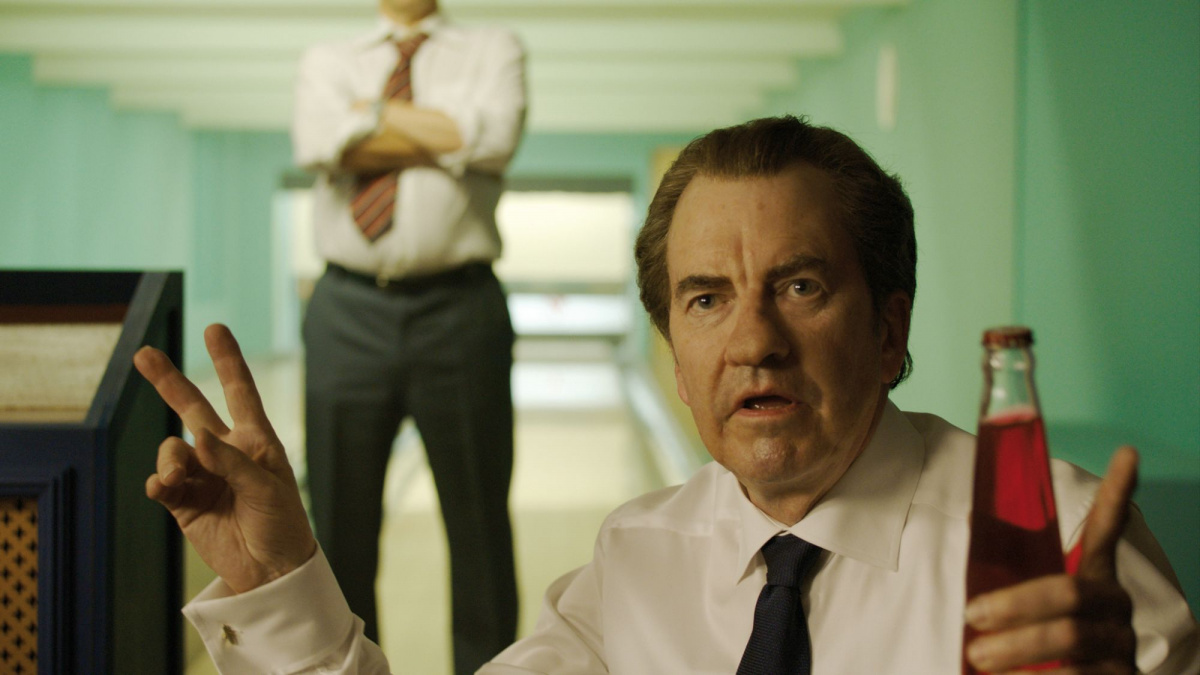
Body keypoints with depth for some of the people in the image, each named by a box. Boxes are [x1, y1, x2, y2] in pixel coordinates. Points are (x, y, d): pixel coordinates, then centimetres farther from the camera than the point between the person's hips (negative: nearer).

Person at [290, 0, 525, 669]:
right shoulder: (327, 61, 15)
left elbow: (495, 138, -11)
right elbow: (322, 143, -8)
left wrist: (376, 112, -4)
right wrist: (446, 138, -6)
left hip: (460, 311, -1)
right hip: (349, 315, 2)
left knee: (480, 523, 4)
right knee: (341, 525, 7)